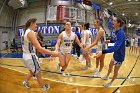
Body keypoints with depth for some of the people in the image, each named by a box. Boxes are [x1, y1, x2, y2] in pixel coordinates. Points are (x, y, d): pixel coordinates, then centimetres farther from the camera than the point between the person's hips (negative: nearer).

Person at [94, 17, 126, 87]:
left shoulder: (121, 33, -32)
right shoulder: (117, 31, -4)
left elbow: (116, 47, -43)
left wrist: (103, 52, -51)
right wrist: (110, 41, 26)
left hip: (119, 56, -9)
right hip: (115, 54, 9)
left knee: (115, 71, 13)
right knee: (110, 66, 28)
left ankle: (111, 82, 35)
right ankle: (107, 76, 53)